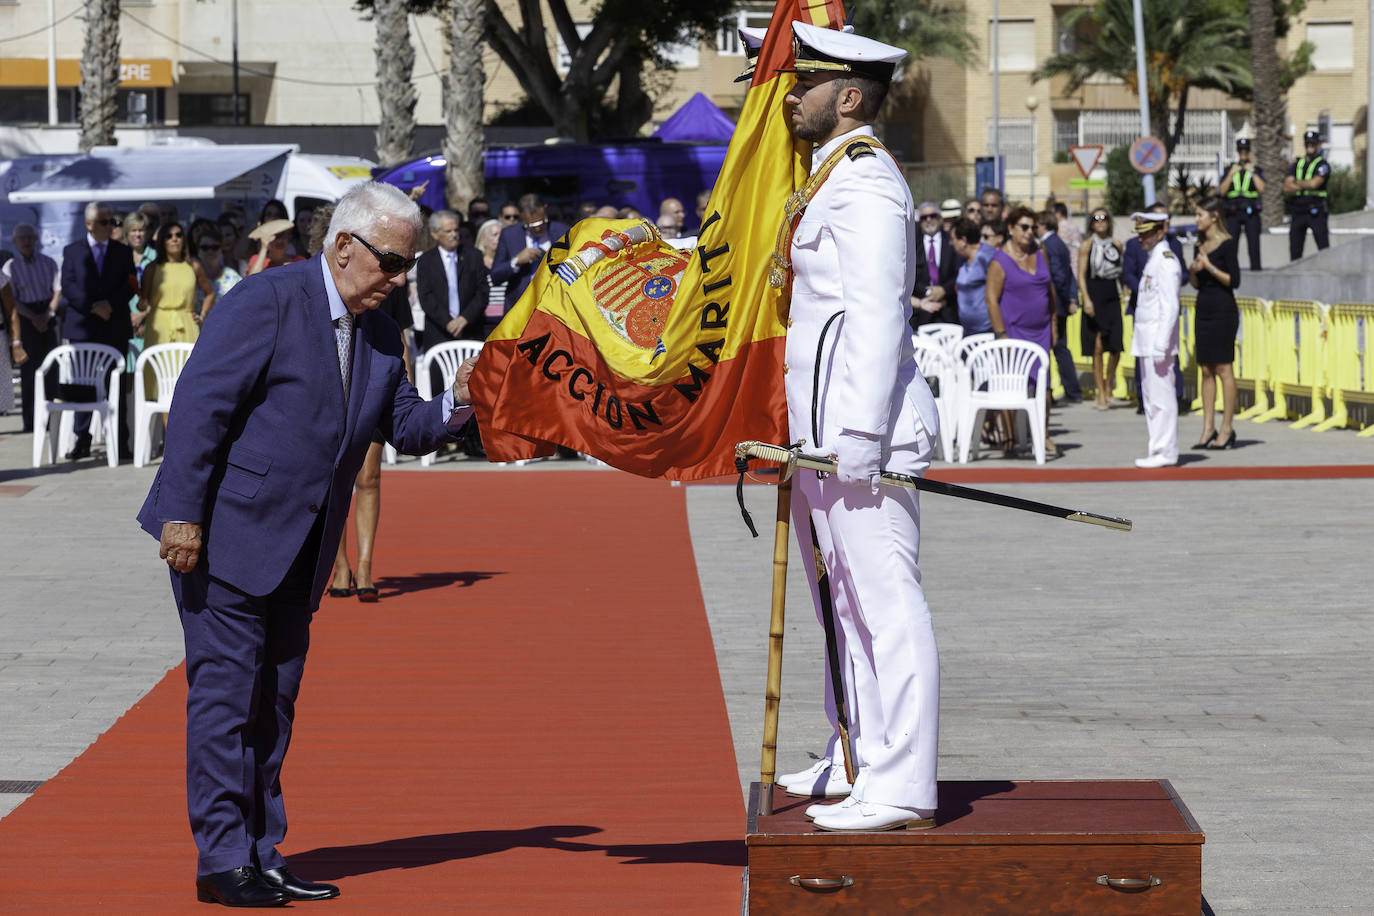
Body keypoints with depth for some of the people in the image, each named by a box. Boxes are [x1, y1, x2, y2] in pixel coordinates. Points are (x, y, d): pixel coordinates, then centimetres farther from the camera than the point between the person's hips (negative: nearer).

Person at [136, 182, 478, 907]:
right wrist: (183, 515, -21)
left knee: (275, 699, 11)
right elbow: (200, 405, -17)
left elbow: (406, 427, 11)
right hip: (225, 533, -8)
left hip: (297, 549, 8)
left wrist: (457, 402, -11)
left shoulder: (379, 336, 9)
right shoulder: (266, 301, -15)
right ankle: (223, 860, -2)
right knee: (227, 690, -6)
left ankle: (261, 856, 18)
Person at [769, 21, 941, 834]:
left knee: (885, 598, -9)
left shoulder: (866, 187, -14)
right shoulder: (838, 176, 19)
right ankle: (860, 759, 27)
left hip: (860, 421, -11)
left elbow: (876, 320, -20)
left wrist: (858, 441, -23)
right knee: (846, 597, 17)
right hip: (824, 427, 11)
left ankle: (902, 789, -9)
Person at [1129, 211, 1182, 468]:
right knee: (1150, 397, 12)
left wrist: (1161, 345, -21)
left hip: (1158, 340, -10)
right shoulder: (1152, 260, 17)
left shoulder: (1166, 261, -13)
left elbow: (1170, 307, -18)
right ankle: (1159, 450, 16)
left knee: (1161, 398, -7)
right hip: (1146, 340, 10)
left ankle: (1165, 453, -5)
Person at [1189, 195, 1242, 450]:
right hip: (1203, 309, 8)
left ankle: (1226, 429, -2)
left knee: (1223, 369, -5)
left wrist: (1210, 267, -19)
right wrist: (1192, 270, -2)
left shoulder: (1226, 244, -8)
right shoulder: (1202, 244, 14)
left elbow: (1235, 281, -13)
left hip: (1223, 310, -8)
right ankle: (1208, 429, 7)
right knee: (1206, 370, 6)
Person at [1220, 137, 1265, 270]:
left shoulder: (1257, 170, 11)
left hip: (1251, 213, -1)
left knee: (1254, 246, -6)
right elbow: (1222, 191, 4)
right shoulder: (1229, 170, 14)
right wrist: (1231, 174, -4)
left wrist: (1253, 172, -7)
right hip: (1233, 213, 1)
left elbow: (1261, 189, -4)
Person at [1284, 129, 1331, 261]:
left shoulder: (1323, 165, 0)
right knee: (1295, 251, 7)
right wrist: (1306, 185, -10)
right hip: (1298, 212, 5)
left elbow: (1314, 183, -17)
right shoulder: (1297, 164, 13)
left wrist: (1296, 182, -2)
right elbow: (1286, 187, 1)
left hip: (1316, 213, -5)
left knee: (1324, 249, -8)